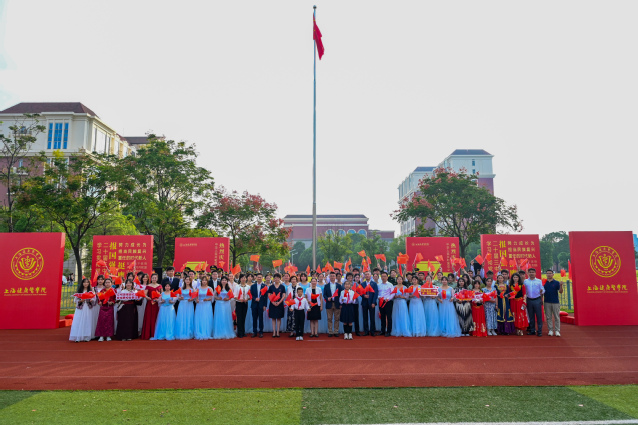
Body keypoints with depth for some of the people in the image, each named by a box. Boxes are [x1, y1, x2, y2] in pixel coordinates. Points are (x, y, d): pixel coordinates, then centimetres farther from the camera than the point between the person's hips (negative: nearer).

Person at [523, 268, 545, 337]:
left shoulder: (539, 281, 3)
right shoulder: (525, 281, 7)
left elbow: (543, 289, -1)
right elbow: (523, 290, 7)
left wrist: (541, 292, -24)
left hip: (537, 300, -2)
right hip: (529, 300, 2)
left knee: (539, 316, -2)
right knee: (531, 316, 8)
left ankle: (539, 331, 4)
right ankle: (532, 330, 17)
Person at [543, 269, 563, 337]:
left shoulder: (556, 283, 1)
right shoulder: (544, 283, 6)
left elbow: (560, 292, -6)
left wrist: (561, 285, -23)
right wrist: (541, 300, -3)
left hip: (555, 302, -1)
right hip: (547, 302, 2)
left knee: (557, 317, 2)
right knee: (548, 317, 5)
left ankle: (557, 330, 8)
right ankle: (550, 330, 12)